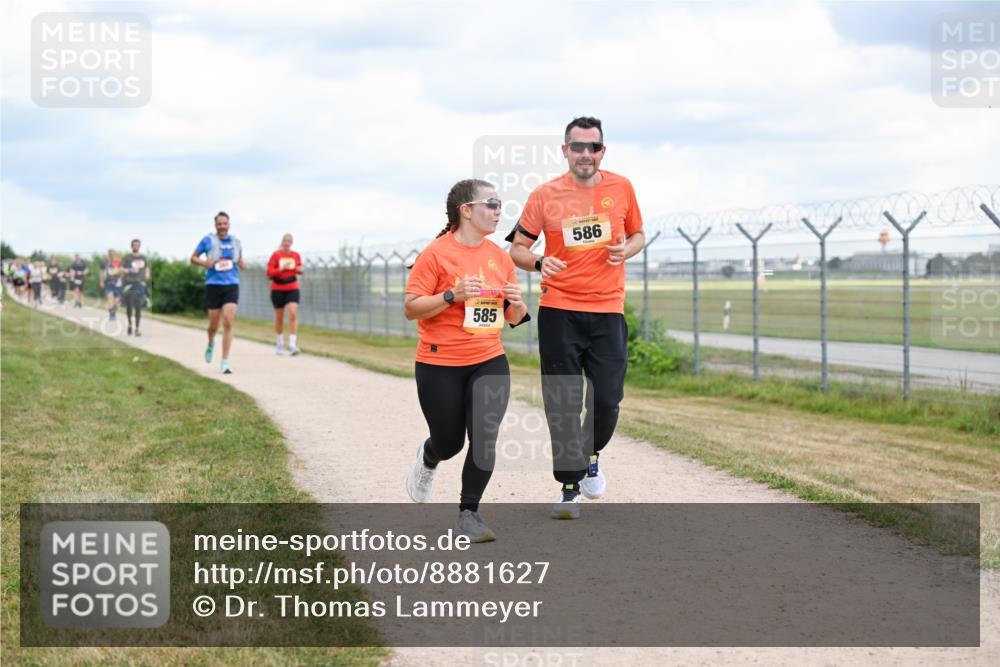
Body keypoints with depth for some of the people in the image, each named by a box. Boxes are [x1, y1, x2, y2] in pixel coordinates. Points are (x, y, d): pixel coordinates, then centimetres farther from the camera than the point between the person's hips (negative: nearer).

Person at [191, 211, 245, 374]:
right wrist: (204, 262, -13)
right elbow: (193, 257, 7)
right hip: (213, 285, -1)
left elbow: (240, 261, 22)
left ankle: (225, 363, -10)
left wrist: (242, 264, -1)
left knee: (228, 323, -13)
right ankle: (211, 344, 43)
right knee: (214, 325, 5)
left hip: (232, 285, 1)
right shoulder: (208, 240, 0)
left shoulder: (236, 242, 8)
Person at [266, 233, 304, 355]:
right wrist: (282, 269, -19)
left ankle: (292, 345, -21)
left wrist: (299, 270, -5)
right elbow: (269, 272, -6)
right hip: (278, 289, -1)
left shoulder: (296, 255, 5)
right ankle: (279, 343, 27)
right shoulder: (276, 255, -3)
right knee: (279, 317, 9)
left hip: (292, 289, 1)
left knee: (293, 314, -16)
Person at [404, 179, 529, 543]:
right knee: (450, 443, 9)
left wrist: (516, 302, -8)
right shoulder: (436, 253, -10)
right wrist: (452, 296, -24)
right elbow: (411, 308, -12)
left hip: (489, 362, 4)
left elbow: (514, 318, 14)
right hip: (440, 366, -4)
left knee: (485, 437, -10)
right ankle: (427, 459, 45)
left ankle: (469, 513, 4)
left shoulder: (500, 256, 6)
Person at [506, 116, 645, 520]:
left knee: (607, 398, -4)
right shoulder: (545, 196, -1)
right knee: (562, 404, -1)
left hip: (607, 310, 1)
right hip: (558, 311, -1)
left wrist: (626, 250, -5)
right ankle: (570, 486, 11)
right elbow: (517, 249, 4)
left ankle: (591, 455, 28)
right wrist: (539, 263, -17)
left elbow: (638, 234, 18)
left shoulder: (621, 188, 5)